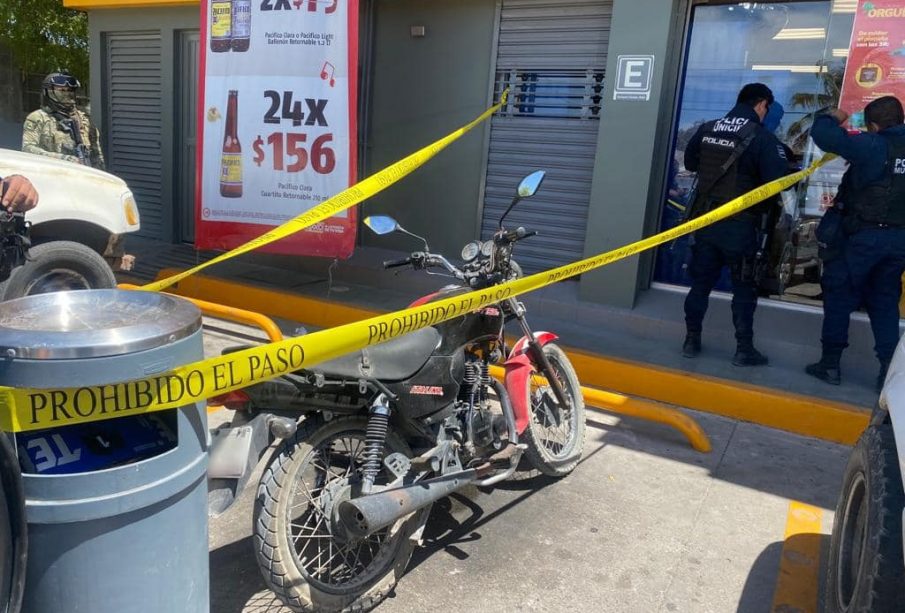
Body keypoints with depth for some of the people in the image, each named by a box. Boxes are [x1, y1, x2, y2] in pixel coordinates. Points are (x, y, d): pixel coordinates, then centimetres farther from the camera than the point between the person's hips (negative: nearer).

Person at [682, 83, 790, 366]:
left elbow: (690, 163, 18)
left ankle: (692, 340, 18)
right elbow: (779, 180, -17)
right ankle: (744, 349, 11)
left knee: (701, 282, 13)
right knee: (744, 288, 7)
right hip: (739, 224, -4)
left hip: (705, 219, 5)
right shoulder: (761, 137, -13)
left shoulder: (706, 129, 3)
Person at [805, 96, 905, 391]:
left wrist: (832, 118, 5)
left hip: (865, 234, -6)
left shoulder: (872, 145, -12)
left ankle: (830, 363, 10)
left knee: (839, 295, 6)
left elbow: (822, 134, -15)